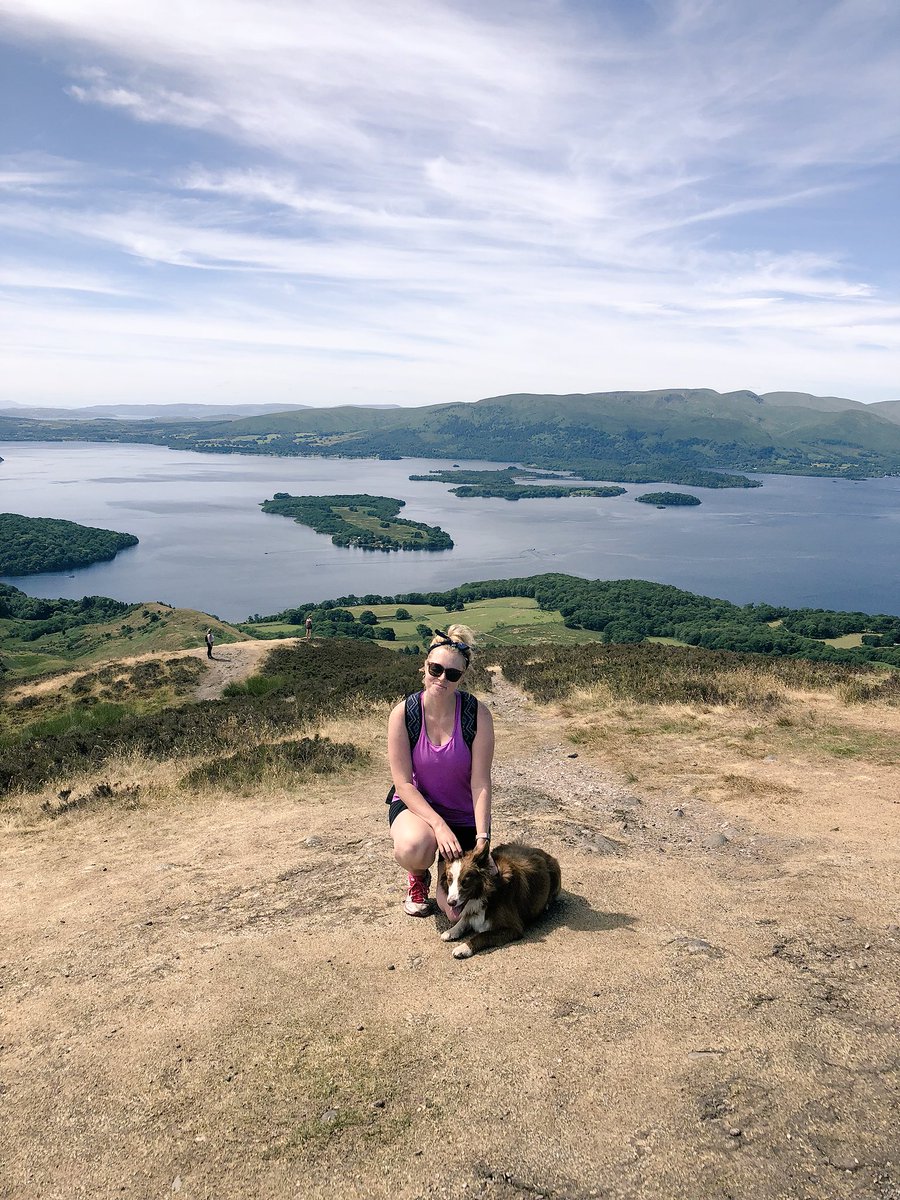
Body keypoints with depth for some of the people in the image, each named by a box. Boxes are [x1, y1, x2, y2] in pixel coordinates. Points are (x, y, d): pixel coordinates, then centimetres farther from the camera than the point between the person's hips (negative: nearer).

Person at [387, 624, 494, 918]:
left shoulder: (477, 715, -18)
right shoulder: (403, 713, -17)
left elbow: (480, 784, -18)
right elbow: (403, 784, -16)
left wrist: (482, 839, -26)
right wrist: (439, 825, -27)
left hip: (463, 814, 0)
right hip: (416, 805, 0)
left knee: (455, 912, -9)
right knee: (414, 847, -37)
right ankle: (418, 877, 2)